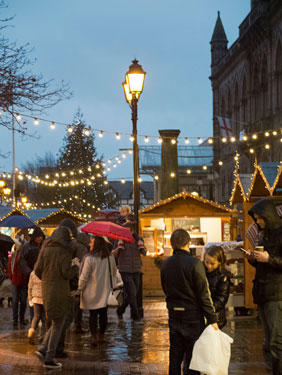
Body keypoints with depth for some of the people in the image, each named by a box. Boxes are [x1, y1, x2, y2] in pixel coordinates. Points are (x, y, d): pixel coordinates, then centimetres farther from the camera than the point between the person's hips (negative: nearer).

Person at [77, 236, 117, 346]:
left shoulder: (89, 259, -17)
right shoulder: (110, 258, -1)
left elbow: (84, 277, -12)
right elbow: (114, 272, 14)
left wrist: (79, 289, -1)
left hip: (92, 292, -3)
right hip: (105, 291, 3)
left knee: (93, 314, 5)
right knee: (103, 313, 11)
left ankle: (93, 336, 1)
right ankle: (101, 335, 17)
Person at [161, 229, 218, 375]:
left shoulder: (165, 264, 1)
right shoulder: (194, 264, -16)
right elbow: (204, 295, -14)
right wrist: (212, 319, -9)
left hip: (174, 315, 5)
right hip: (193, 316, -5)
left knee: (175, 357, 14)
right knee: (193, 358, 2)